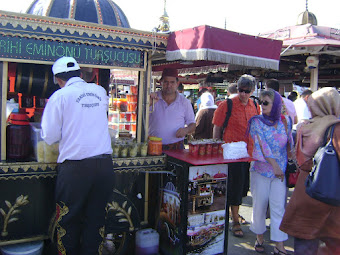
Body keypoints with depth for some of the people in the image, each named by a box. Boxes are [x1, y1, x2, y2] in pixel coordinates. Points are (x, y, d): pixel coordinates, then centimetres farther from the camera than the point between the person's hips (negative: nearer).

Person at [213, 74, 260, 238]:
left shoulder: (255, 107, 8)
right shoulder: (227, 105, -8)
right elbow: (217, 128, -3)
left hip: (249, 153, 5)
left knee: (243, 186, 16)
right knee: (235, 186, 0)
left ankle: (235, 213, 38)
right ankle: (235, 221, 14)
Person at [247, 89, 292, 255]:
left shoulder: (285, 121, 5)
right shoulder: (257, 122, -3)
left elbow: (290, 143, 14)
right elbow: (262, 144, -11)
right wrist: (274, 165, -15)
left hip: (280, 171, 1)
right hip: (261, 169, -1)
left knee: (279, 207, 0)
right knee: (259, 205, 7)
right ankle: (259, 237, 26)